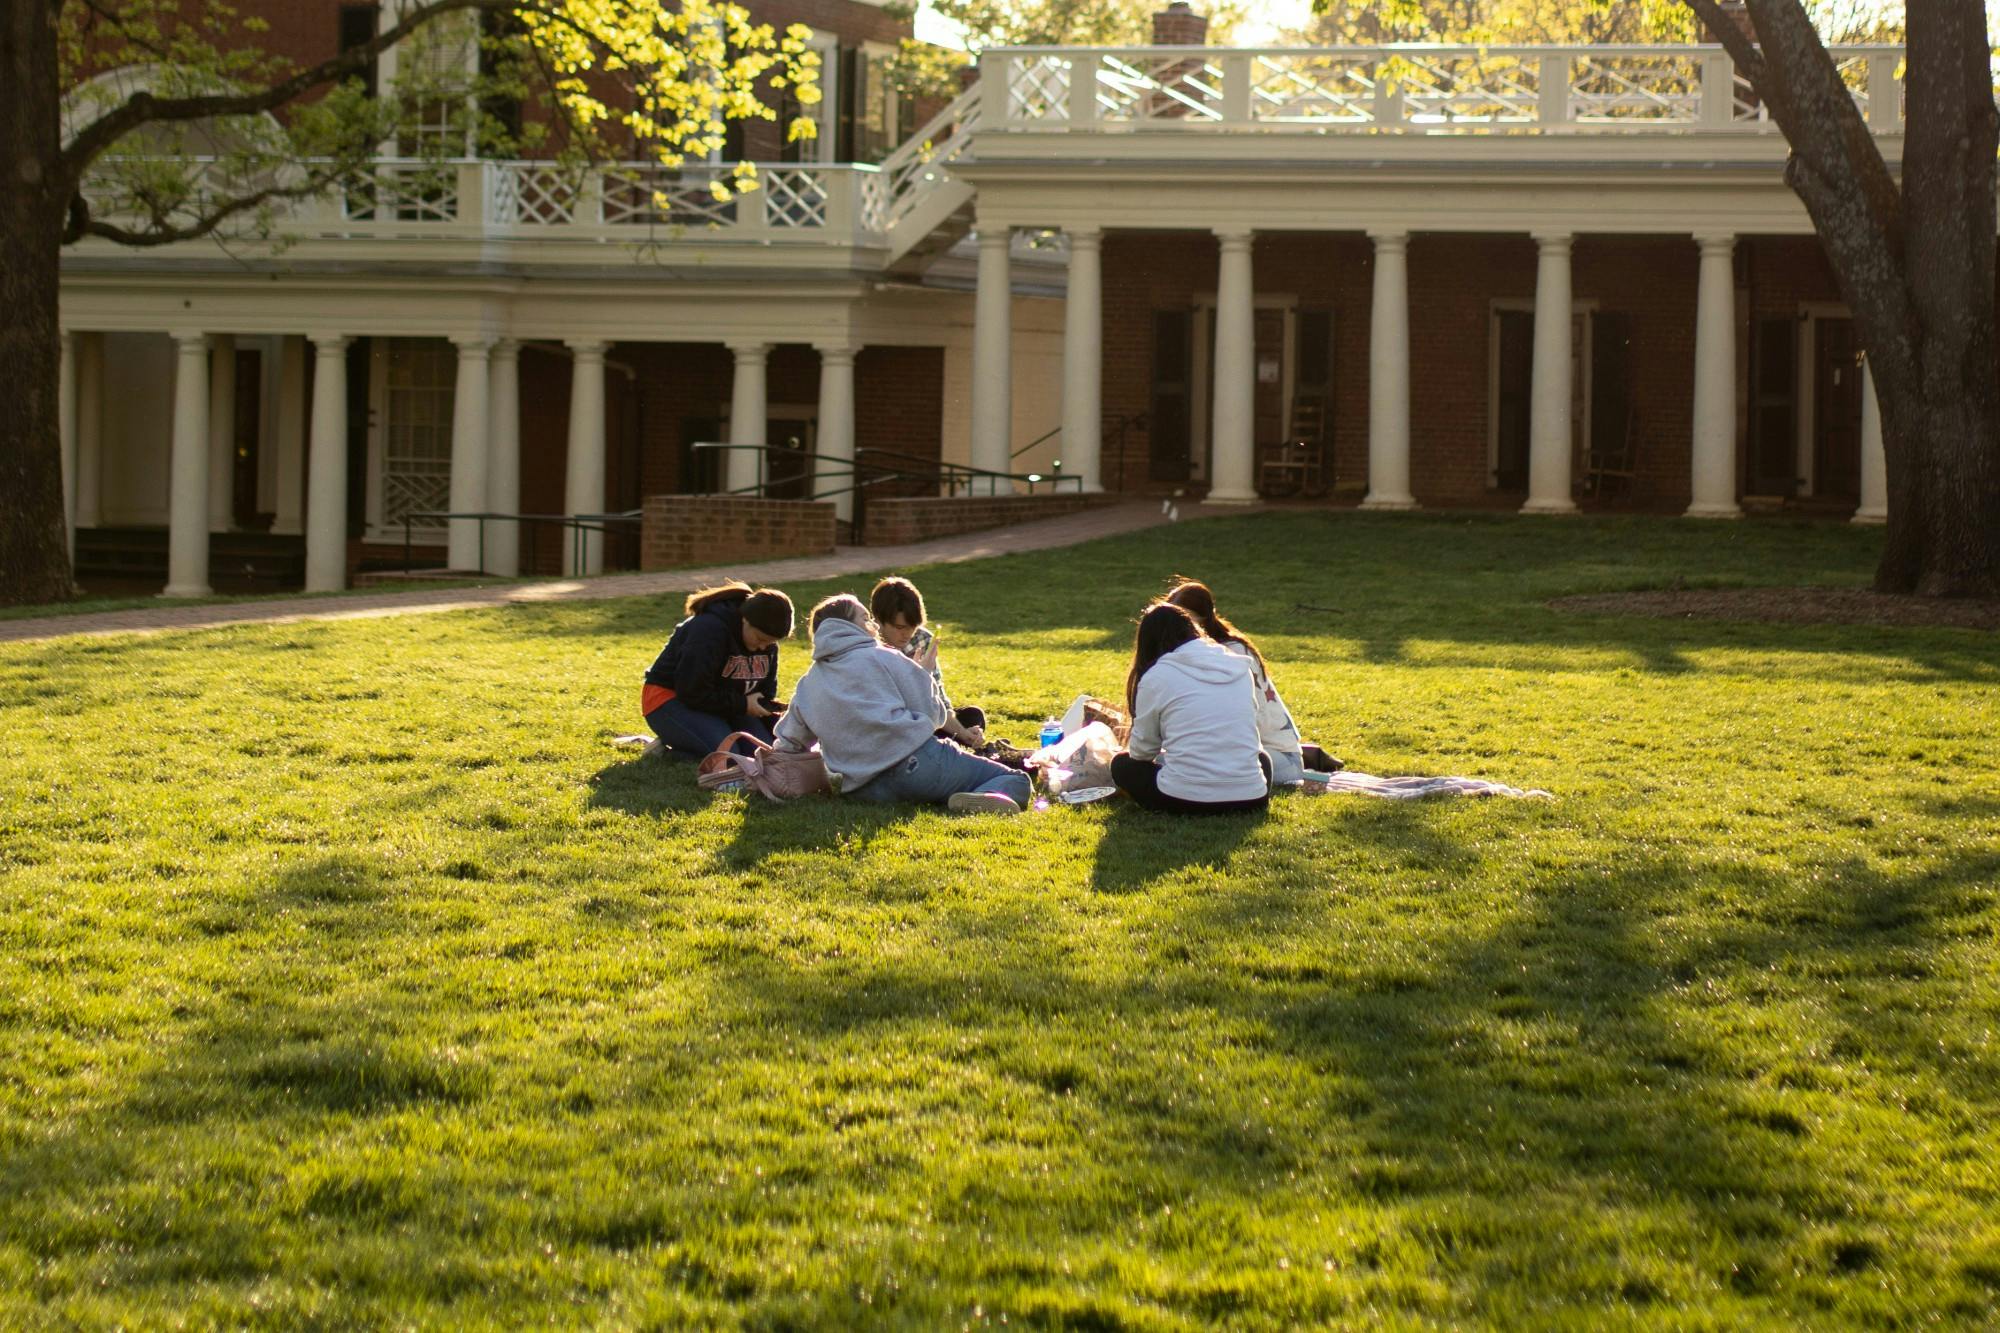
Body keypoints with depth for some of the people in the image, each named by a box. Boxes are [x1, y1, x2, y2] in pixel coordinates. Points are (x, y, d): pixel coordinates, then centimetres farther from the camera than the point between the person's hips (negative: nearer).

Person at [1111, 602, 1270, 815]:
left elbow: (1142, 750, 5)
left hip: (1184, 801, -3)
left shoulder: (1155, 676, -1)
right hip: (1249, 800, 3)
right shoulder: (1239, 668, 11)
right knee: (1261, 759, 38)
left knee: (1121, 764, 24)